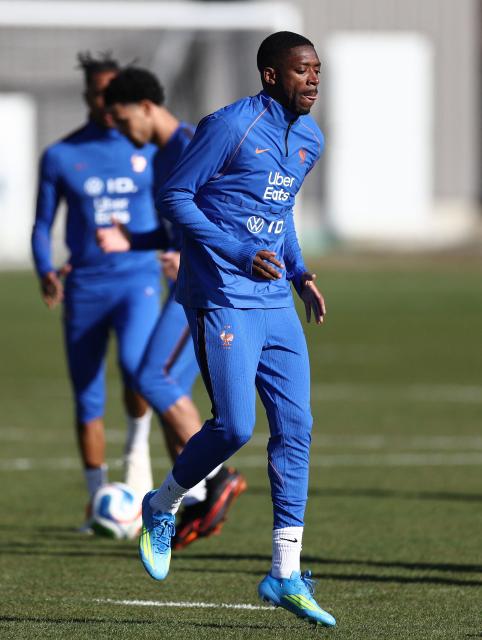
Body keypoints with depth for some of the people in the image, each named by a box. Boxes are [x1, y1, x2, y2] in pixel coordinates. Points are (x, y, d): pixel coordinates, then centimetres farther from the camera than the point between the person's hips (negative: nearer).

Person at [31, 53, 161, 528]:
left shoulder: (150, 150, 3)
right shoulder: (60, 156, 2)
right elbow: (42, 225, 7)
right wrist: (45, 272, -10)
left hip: (137, 280, -1)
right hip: (84, 288, 1)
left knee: (136, 365, -29)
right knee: (88, 401, 3)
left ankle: (137, 447, -1)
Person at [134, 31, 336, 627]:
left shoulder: (309, 138, 12)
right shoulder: (231, 126, -13)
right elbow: (174, 196, -11)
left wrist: (299, 272, 12)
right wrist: (242, 255, -18)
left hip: (276, 304, 8)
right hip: (221, 301, -8)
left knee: (295, 427, 0)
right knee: (234, 425, -14)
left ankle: (285, 573, 3)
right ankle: (161, 508, 14)